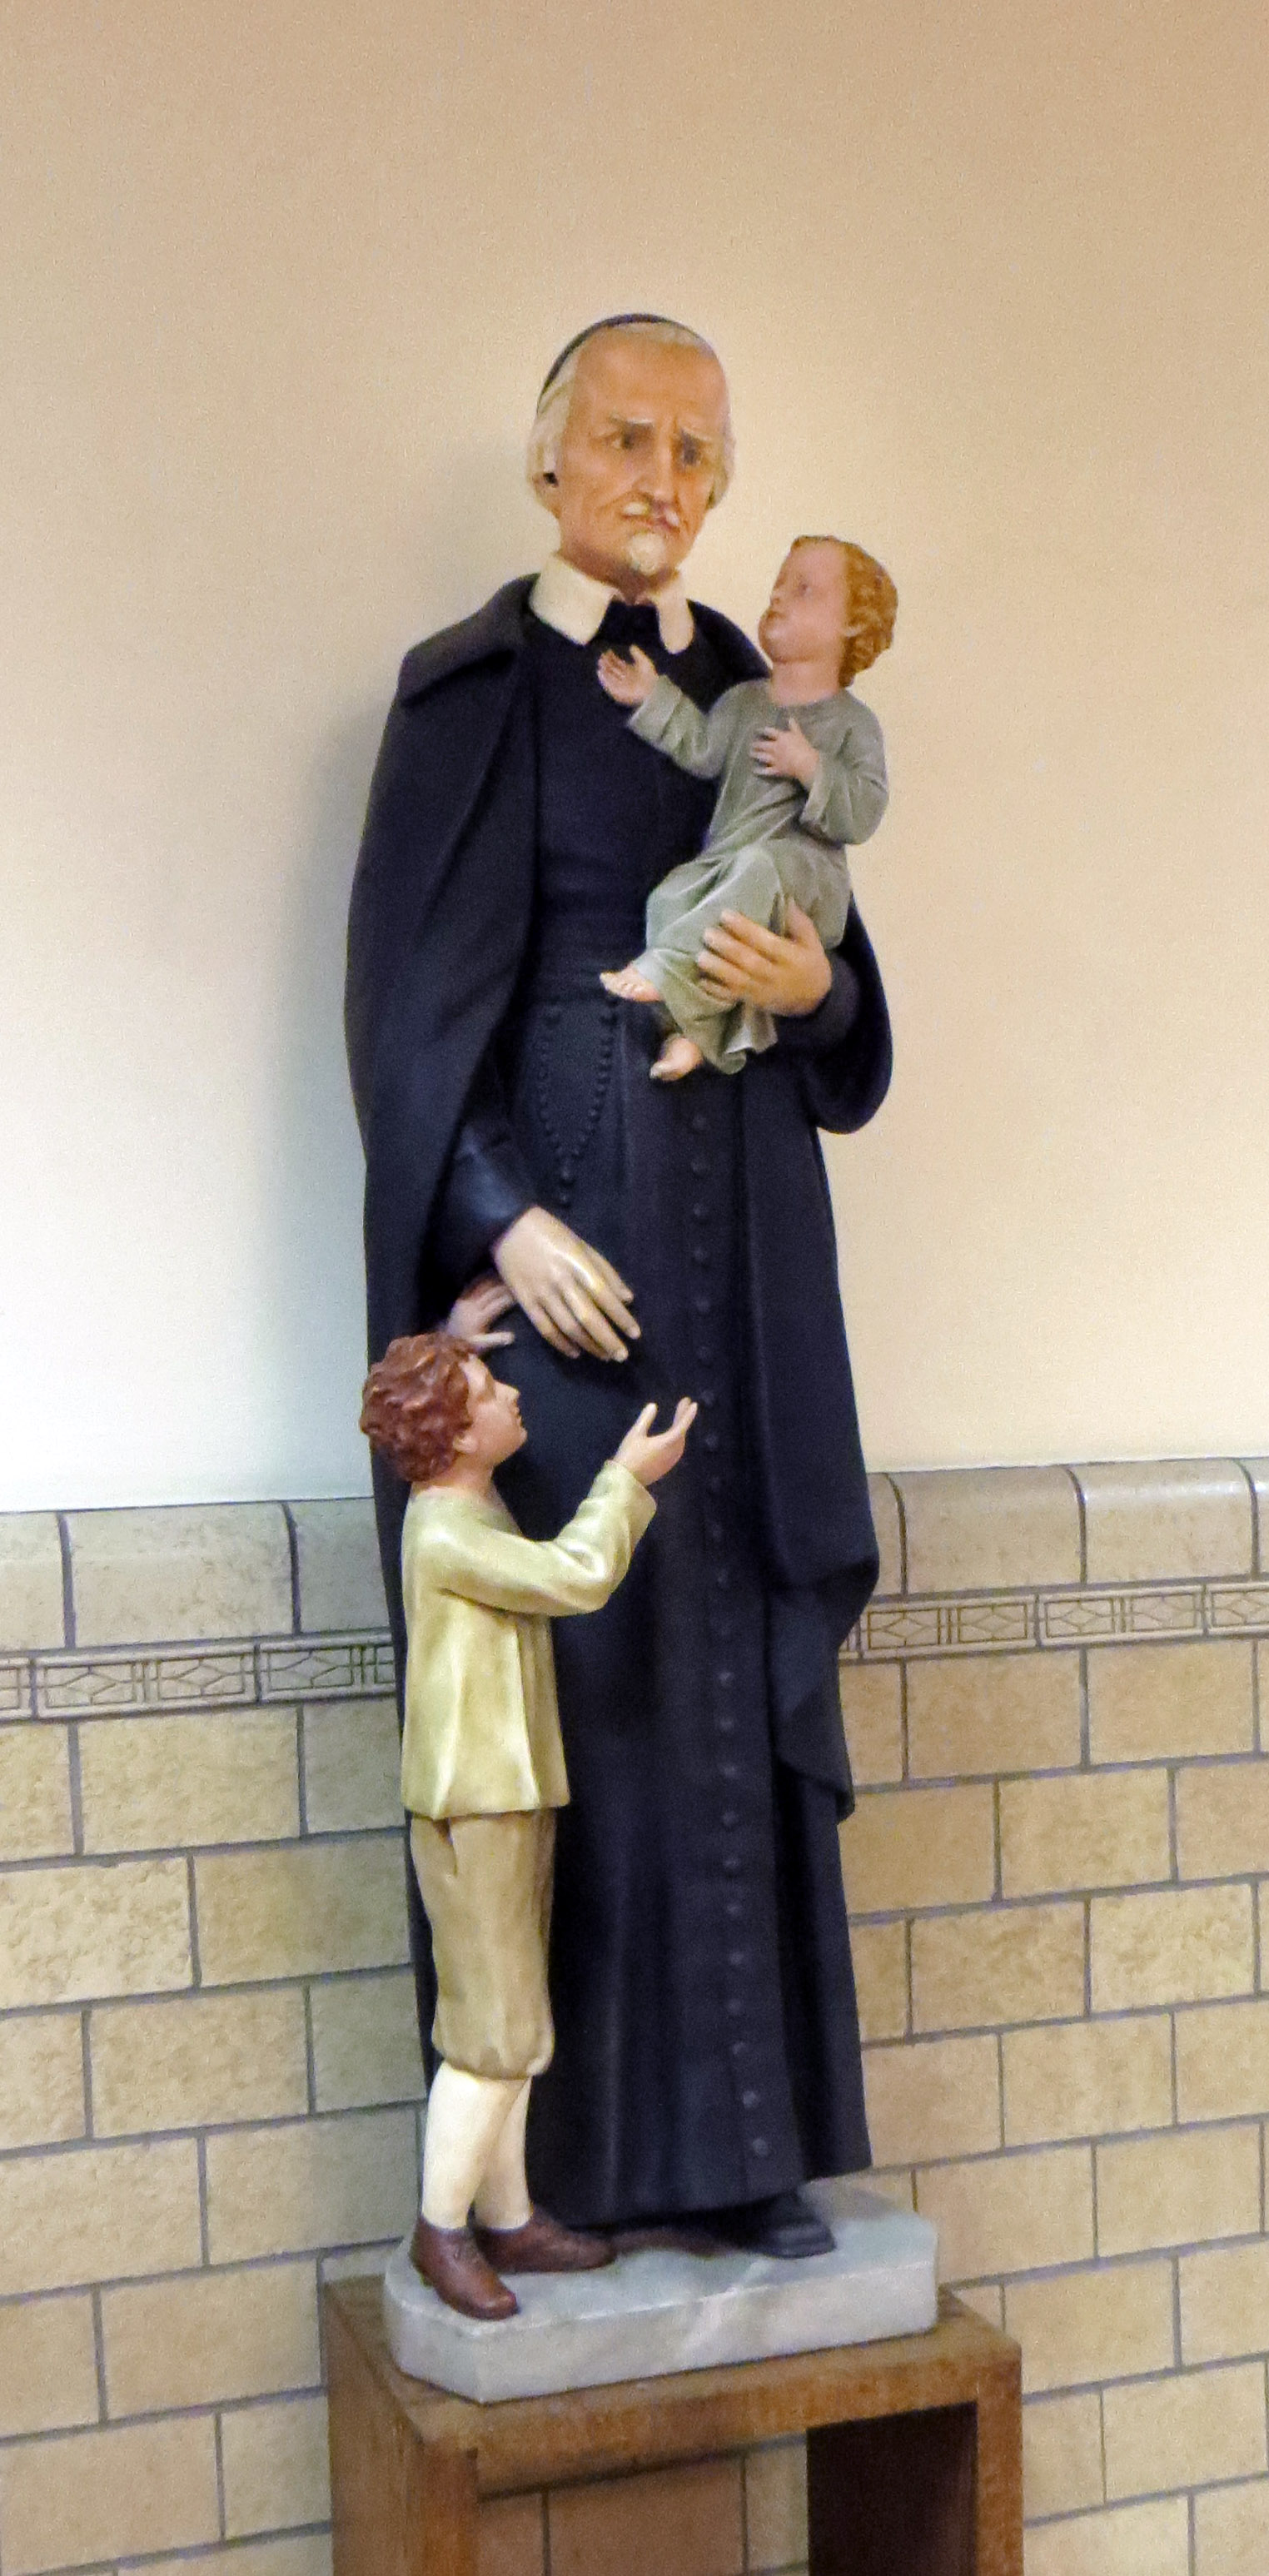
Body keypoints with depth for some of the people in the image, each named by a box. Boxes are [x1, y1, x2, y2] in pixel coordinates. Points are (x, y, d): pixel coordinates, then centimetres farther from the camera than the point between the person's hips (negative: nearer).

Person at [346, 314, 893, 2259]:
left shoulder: (760, 695, 14)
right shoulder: (470, 691, 1)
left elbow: (849, 1001, 17)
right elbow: (409, 995, -6)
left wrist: (817, 986, -7)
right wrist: (504, 1223, -16)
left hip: (738, 1233, 5)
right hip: (544, 1217, -4)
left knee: (739, 1661, 4)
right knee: (562, 1659, -4)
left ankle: (741, 2134, 14)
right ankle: (558, 2150, 8)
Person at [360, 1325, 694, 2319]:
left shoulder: (475, 1509, 8)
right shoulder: (445, 1536, -22)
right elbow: (577, 1576, -31)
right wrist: (630, 1479, -17)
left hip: (513, 1794, 10)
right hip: (473, 1804, -10)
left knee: (513, 2027, 15)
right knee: (498, 2034, -2)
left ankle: (508, 2219, 25)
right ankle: (443, 2228, 12)